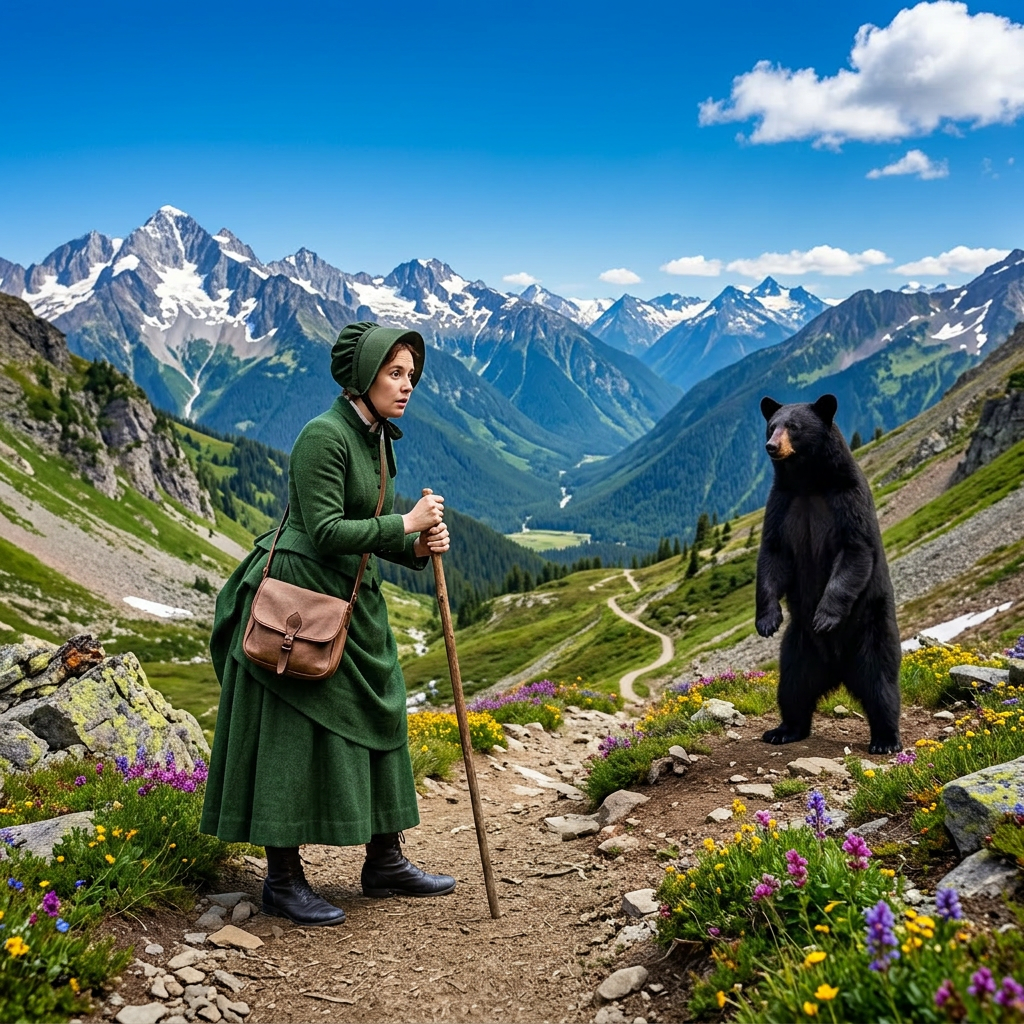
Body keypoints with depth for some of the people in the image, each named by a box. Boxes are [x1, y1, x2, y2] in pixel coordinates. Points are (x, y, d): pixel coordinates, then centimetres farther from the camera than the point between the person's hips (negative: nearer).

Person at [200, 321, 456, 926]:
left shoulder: (379, 441, 11)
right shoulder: (324, 435, -17)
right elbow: (326, 531, -22)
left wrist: (419, 547, -5)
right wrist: (407, 524, -16)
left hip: (353, 604, 10)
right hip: (299, 600, -10)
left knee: (376, 724, 13)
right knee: (295, 737, -2)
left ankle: (385, 864, 26)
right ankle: (283, 881, 11)